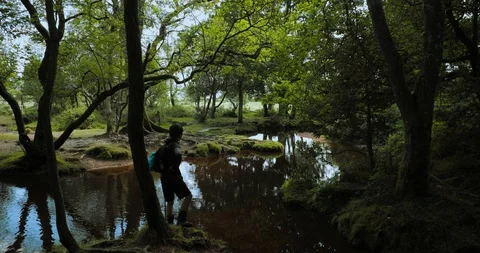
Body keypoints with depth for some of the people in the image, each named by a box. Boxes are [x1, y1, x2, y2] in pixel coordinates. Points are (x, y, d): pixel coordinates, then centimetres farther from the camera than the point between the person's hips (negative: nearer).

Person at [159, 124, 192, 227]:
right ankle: (181, 219, -7)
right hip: (174, 177, -8)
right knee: (188, 195, 0)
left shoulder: (167, 144, 11)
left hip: (165, 177, 8)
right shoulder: (175, 145, -16)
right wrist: (174, 167, -26)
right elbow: (178, 155, -39)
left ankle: (170, 223, 23)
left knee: (170, 201, 16)